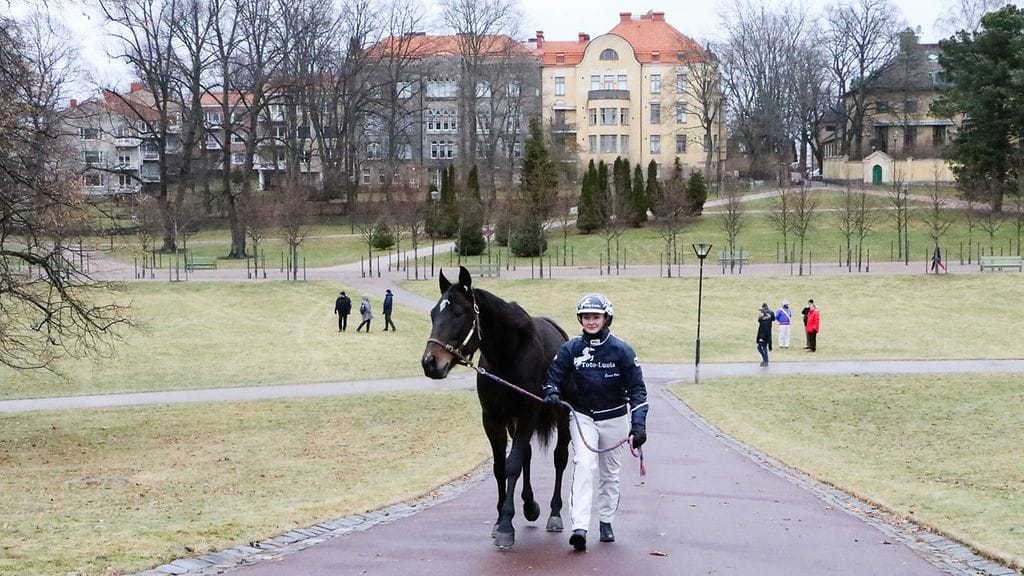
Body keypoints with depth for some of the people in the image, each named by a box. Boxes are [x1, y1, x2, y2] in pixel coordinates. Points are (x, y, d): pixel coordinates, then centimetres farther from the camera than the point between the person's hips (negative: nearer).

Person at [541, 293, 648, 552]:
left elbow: (637, 389, -9)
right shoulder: (571, 349, -6)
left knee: (610, 472, 13)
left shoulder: (621, 350, -9)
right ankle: (579, 527, -24)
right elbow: (554, 375, -2)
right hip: (582, 416, 0)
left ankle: (606, 521, 31)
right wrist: (551, 392, -26)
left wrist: (638, 424, -17)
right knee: (583, 466, -16)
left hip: (614, 418, 0)